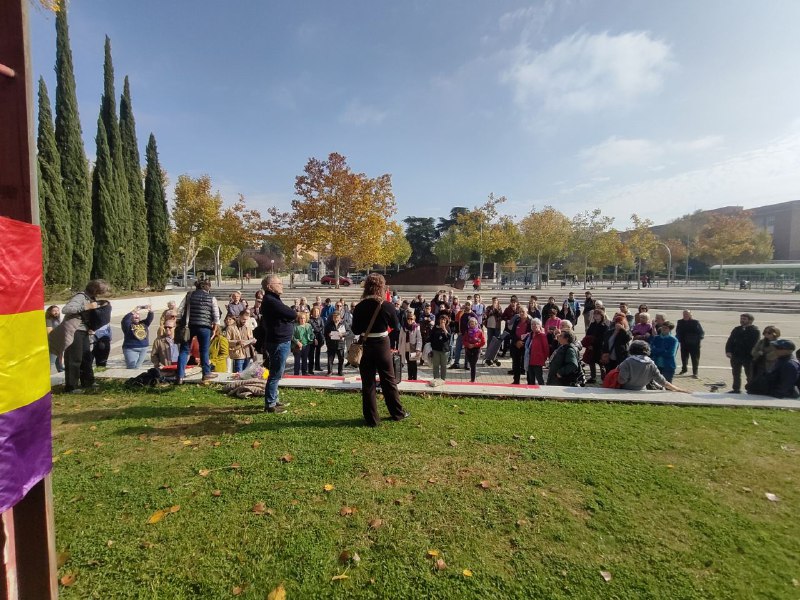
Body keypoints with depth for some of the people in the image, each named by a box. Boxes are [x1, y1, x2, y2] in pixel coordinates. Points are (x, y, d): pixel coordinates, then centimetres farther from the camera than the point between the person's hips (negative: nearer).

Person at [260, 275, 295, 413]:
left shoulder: (272, 300, 15)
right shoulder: (271, 301, -19)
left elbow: (288, 316, 14)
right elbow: (293, 315, -21)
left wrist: (288, 315, -6)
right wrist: (291, 312, 0)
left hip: (280, 341, 11)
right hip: (279, 343, -11)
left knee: (275, 373, 18)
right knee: (276, 374, -4)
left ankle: (273, 400, 29)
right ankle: (270, 404, 4)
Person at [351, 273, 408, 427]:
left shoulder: (360, 307, -9)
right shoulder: (387, 306, -11)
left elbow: (355, 330, -3)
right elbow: (396, 327, 2)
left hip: (366, 346, 0)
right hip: (383, 346, 0)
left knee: (368, 384, 9)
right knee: (389, 381, 15)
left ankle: (372, 419, 15)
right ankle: (398, 413, 28)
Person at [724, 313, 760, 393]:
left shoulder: (754, 330, -5)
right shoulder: (736, 329, 9)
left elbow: (755, 343, -11)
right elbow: (730, 341, 6)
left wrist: (752, 353, -18)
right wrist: (728, 351, -6)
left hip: (748, 356, -5)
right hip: (735, 356, 5)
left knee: (749, 374, 7)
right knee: (736, 373, 12)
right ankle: (736, 389, 21)